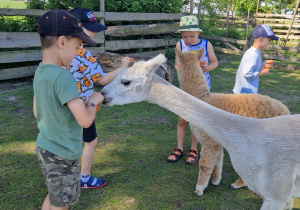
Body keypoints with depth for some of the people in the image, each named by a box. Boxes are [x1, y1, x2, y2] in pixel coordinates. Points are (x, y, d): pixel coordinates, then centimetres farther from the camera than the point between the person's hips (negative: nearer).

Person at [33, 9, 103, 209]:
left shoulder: (40, 72, 0)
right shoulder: (62, 76, -27)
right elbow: (85, 120, -30)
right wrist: (94, 100, -11)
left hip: (44, 148, 8)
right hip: (62, 155, -8)